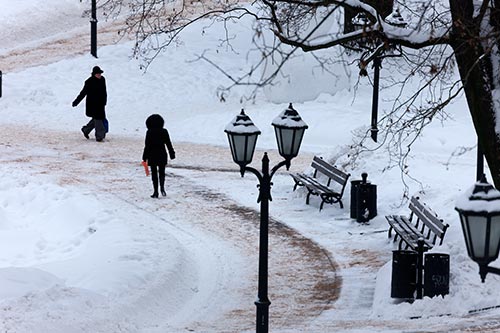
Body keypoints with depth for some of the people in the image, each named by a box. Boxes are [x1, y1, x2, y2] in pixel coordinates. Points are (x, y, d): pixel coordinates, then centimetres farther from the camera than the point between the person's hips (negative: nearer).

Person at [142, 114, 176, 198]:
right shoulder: (164, 132, -2)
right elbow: (169, 144, 2)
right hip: (162, 155, 2)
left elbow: (147, 146, -9)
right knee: (162, 172, 14)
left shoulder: (149, 132, -9)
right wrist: (172, 154, 13)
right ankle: (162, 187, -9)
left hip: (152, 156, -2)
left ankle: (156, 192, 5)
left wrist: (145, 157, -2)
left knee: (154, 173, 6)